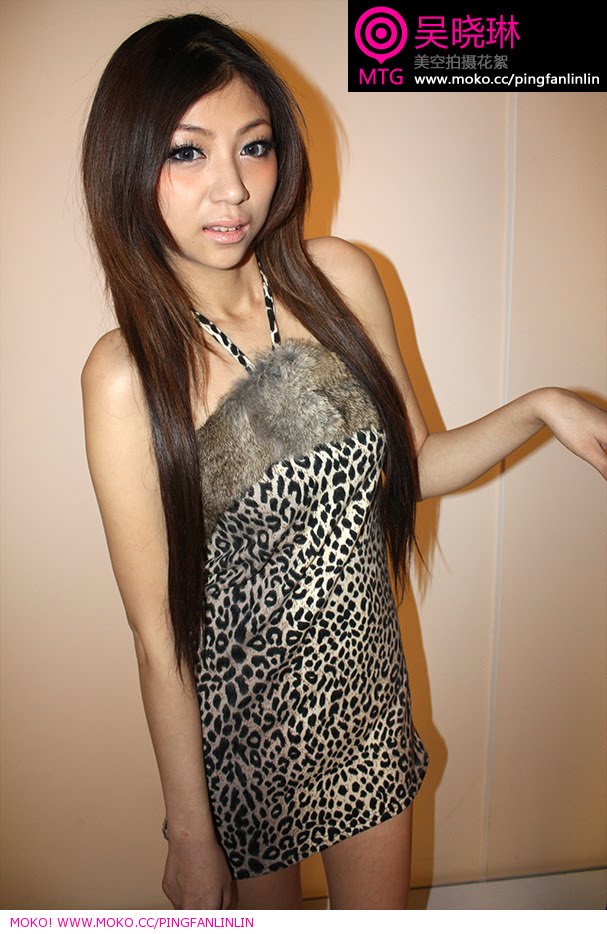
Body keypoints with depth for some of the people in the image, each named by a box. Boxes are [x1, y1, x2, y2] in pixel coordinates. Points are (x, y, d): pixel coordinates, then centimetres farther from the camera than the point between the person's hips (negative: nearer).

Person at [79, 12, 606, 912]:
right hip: (242, 713, -3)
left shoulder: (341, 279, -10)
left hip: (368, 687, 4)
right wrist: (189, 837, -8)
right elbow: (157, 637, -16)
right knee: (266, 908, 26)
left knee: (382, 910, 27)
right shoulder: (127, 375, -22)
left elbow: (416, 464, 2)